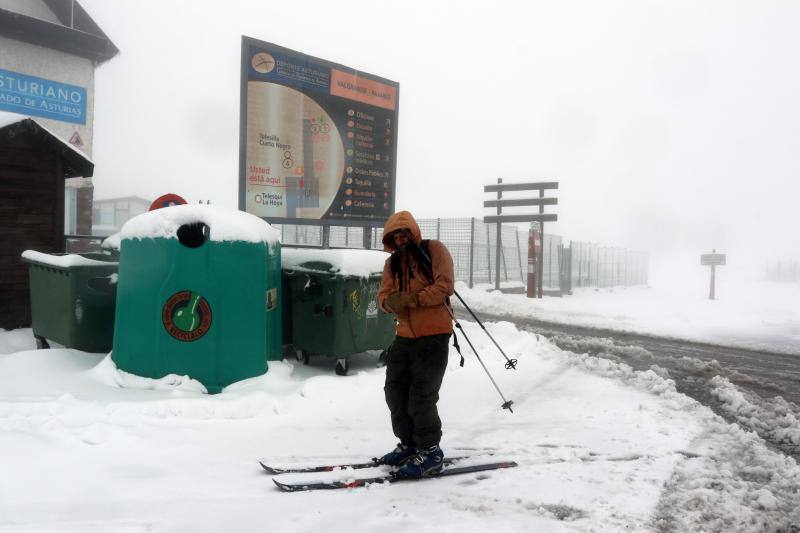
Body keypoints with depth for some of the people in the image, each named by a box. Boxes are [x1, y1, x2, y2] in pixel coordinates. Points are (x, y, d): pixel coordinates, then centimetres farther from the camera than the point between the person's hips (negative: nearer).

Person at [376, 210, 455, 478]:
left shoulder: (434, 250, -4)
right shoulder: (392, 263, 14)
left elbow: (445, 286, -14)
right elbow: (383, 296, 7)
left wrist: (412, 298, -20)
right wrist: (390, 302, -17)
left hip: (433, 335, -7)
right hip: (405, 336, 7)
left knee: (421, 396, -6)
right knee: (395, 392, 12)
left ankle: (430, 452, 11)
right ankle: (409, 444, 29)